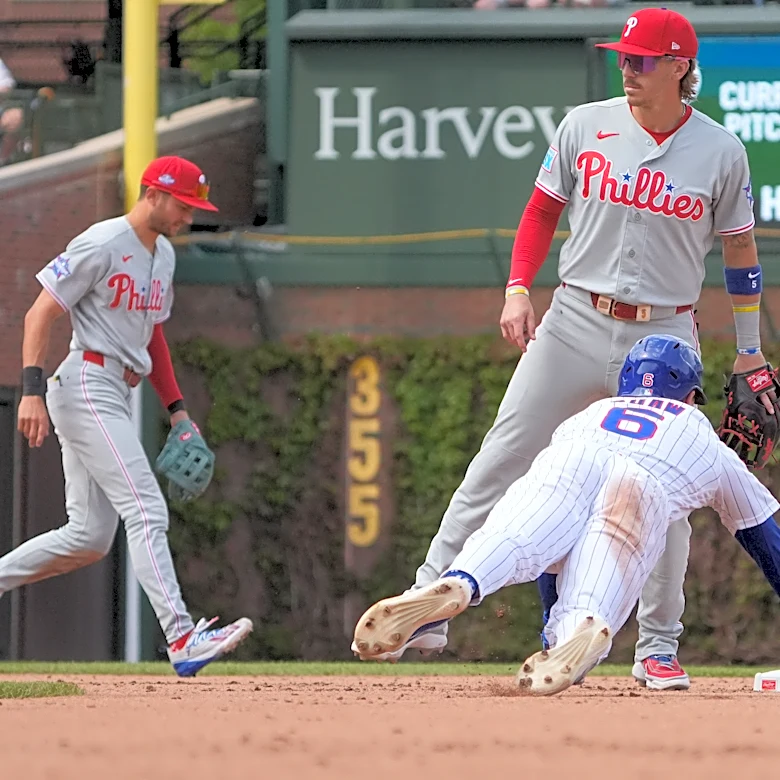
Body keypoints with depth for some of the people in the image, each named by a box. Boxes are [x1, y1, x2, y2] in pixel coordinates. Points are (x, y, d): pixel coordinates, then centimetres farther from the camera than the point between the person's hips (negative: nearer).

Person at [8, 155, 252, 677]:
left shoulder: (164, 255, 17)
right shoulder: (102, 245, -11)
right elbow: (40, 315, -11)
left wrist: (176, 409, 18)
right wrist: (32, 392, -21)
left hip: (119, 397, 10)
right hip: (86, 385, -10)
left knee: (90, 538, 7)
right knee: (146, 511, -18)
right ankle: (182, 638, -24)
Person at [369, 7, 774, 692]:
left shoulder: (720, 151, -1)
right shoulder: (585, 126, 1)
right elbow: (543, 210, 11)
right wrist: (518, 288, -4)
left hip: (665, 336, -1)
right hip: (575, 324, 1)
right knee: (500, 467, -4)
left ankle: (658, 648, 12)